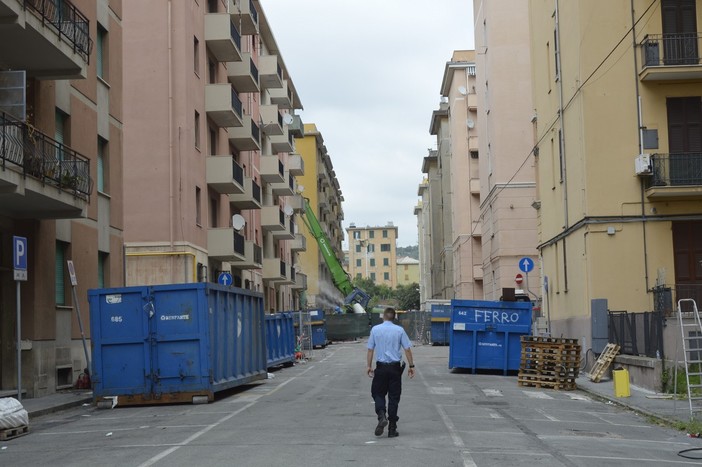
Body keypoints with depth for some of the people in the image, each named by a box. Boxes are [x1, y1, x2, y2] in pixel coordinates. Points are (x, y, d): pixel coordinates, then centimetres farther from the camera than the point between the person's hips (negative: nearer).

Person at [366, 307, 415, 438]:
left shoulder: (375, 329, -1)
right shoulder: (399, 330, -3)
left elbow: (370, 349, 1)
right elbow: (407, 349, -3)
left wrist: (369, 366, 9)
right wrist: (411, 366, 5)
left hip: (381, 367, 0)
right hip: (395, 367, 0)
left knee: (378, 393, 13)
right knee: (394, 397, 7)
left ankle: (381, 416, -14)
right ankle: (392, 429, 7)